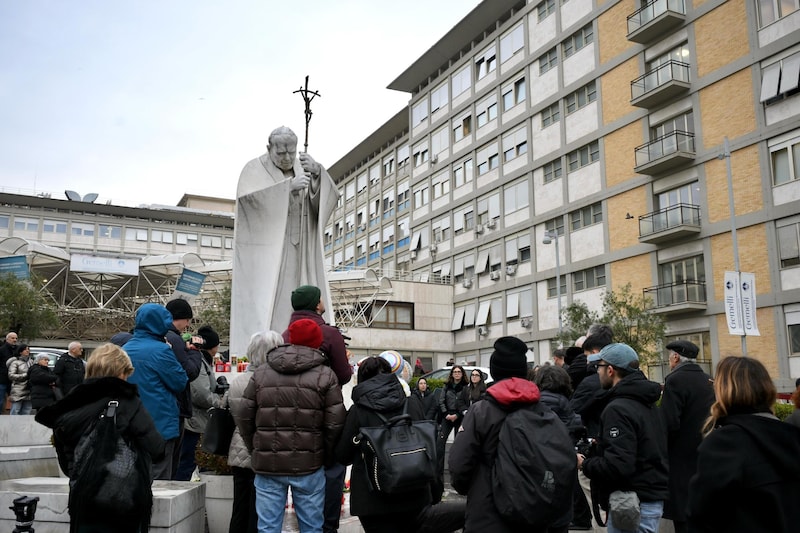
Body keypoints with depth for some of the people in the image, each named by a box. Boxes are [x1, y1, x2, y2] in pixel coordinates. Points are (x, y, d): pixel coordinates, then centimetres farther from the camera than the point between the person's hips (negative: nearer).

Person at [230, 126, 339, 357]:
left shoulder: (303, 168, 12)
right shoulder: (255, 169, 0)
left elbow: (328, 198, 0)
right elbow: (247, 197, -19)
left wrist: (318, 174, -19)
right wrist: (288, 186, -26)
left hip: (298, 253, 4)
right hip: (264, 250, -4)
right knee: (262, 305, -10)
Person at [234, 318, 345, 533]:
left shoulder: (261, 373, 5)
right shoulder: (325, 375, -3)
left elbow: (242, 415, 5)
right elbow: (335, 423, -7)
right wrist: (326, 456, 7)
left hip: (267, 465, 2)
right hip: (308, 465, -2)